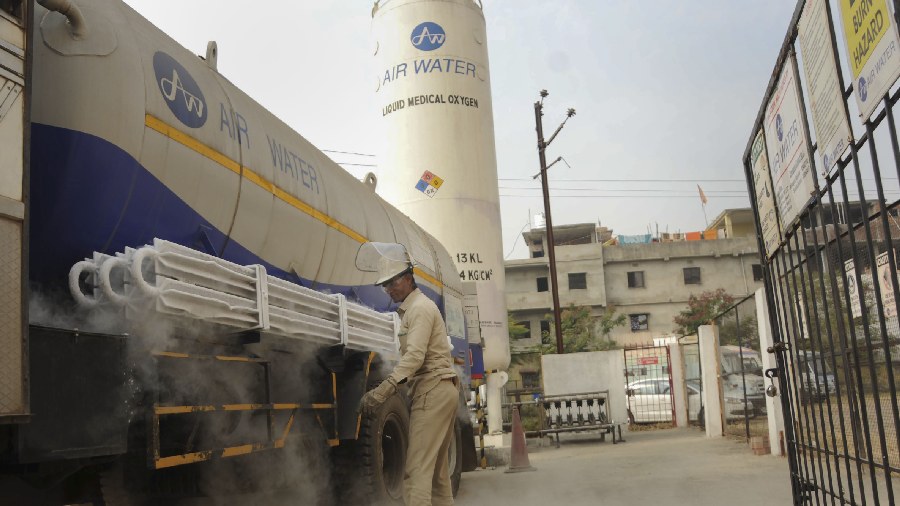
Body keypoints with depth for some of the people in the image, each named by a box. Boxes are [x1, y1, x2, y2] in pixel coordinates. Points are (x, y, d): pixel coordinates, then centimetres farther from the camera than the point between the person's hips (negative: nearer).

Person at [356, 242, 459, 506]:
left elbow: (415, 356, -24)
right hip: (438, 390, 11)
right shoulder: (412, 308, 22)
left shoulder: (420, 308, -10)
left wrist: (384, 389, -34)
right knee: (436, 465, 13)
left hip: (433, 390, -11)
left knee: (418, 467, -14)